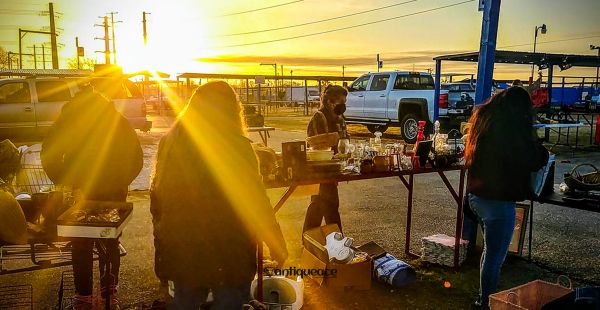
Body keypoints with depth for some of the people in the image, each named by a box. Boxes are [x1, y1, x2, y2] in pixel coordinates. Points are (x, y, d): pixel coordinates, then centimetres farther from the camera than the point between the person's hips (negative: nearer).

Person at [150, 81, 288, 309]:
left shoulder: (169, 142, -1)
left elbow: (157, 195, 8)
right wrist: (275, 243, -4)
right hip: (227, 249, -5)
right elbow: (257, 202, -14)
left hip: (179, 247, 5)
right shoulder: (237, 146, -16)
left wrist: (163, 234, 21)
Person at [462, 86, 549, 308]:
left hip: (476, 196, 8)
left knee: (490, 251, 24)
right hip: (498, 200, -8)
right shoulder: (513, 128, -19)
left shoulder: (483, 119, 6)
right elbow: (533, 161, -12)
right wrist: (541, 151, 10)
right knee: (495, 256, 6)